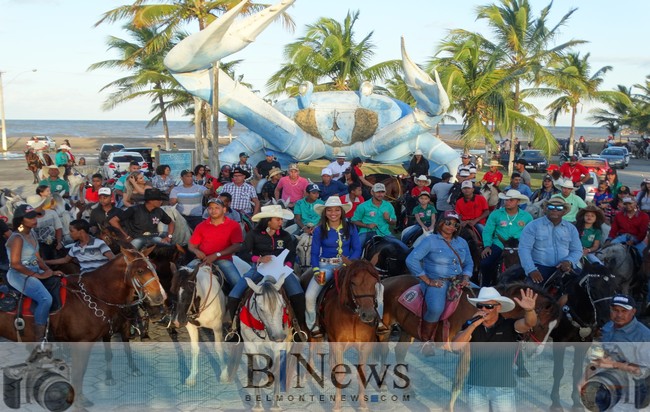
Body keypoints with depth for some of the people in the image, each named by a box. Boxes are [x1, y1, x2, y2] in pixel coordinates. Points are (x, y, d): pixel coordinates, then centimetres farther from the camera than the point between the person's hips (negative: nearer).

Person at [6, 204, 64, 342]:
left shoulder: (31, 234, 10)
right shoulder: (17, 238, -16)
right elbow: (15, 264, -21)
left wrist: (50, 271, 0)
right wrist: (37, 275, -18)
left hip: (34, 272, 10)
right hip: (19, 275, -10)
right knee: (46, 299, -28)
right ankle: (39, 339, -21)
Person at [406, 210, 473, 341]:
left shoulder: (462, 242, 15)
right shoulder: (430, 241, -4)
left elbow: (469, 263, 21)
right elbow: (411, 260, -12)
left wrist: (466, 278, -2)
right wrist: (428, 281, -14)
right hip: (437, 282, -7)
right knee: (436, 309, -34)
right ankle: (425, 339, -13)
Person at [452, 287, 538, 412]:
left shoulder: (509, 326, -4)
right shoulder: (470, 326, 2)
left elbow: (529, 323, -22)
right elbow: (455, 346, -11)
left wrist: (529, 310, -45)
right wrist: (474, 325, -20)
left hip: (503, 387, -3)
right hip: (475, 387, 3)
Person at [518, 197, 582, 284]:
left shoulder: (571, 228, 12)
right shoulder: (533, 226, -2)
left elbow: (577, 250, 13)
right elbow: (524, 249, -9)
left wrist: (569, 261, -10)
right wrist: (531, 270, -22)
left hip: (563, 268, 4)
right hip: (540, 267, -4)